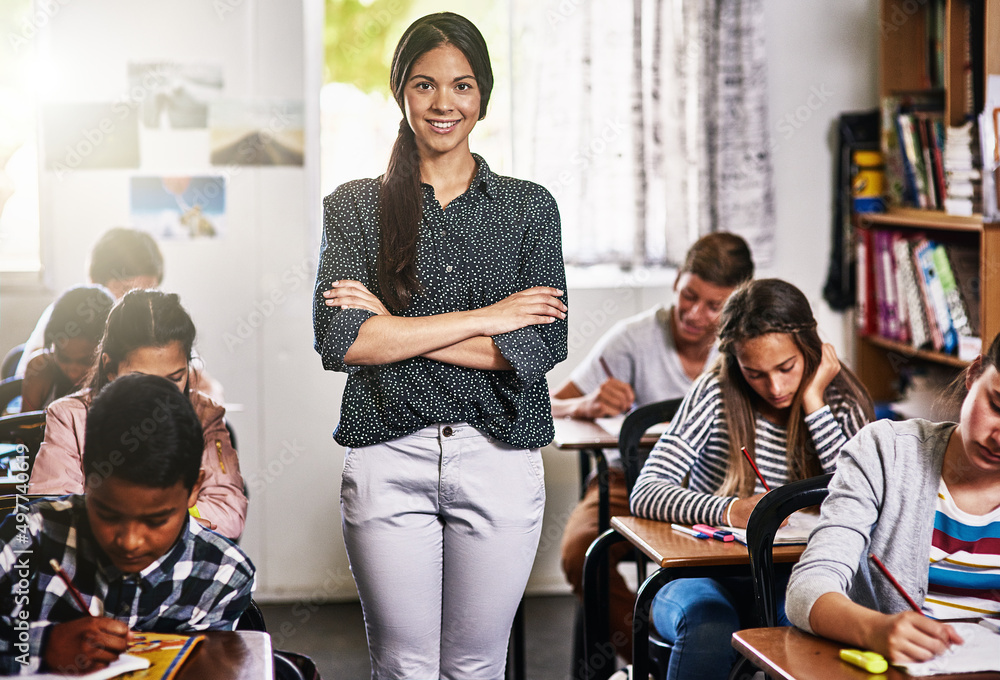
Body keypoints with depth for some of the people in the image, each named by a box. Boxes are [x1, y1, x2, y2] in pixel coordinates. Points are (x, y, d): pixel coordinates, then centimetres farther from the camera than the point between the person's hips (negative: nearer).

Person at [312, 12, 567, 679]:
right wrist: (481, 318, -10)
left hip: (499, 457, 1)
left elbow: (542, 346, -5)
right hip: (389, 458, 0)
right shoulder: (355, 206, 6)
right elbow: (339, 341, -8)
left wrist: (395, 330, -8)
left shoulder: (529, 206, 7)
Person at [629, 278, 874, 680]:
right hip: (705, 575, -1)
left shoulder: (842, 404, 1)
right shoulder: (717, 393, -5)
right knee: (709, 629, -36)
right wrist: (731, 511, -32)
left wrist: (813, 403, -14)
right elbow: (645, 494, -14)